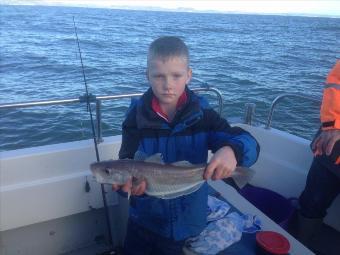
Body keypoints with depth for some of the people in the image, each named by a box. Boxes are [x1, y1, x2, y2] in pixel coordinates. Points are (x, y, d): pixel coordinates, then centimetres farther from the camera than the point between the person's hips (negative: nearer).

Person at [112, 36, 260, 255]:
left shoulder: (202, 114, -13)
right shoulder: (137, 115, -14)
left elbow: (249, 143, -19)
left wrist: (231, 150, -42)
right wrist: (132, 182, -39)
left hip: (187, 221, 0)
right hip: (144, 219, 0)